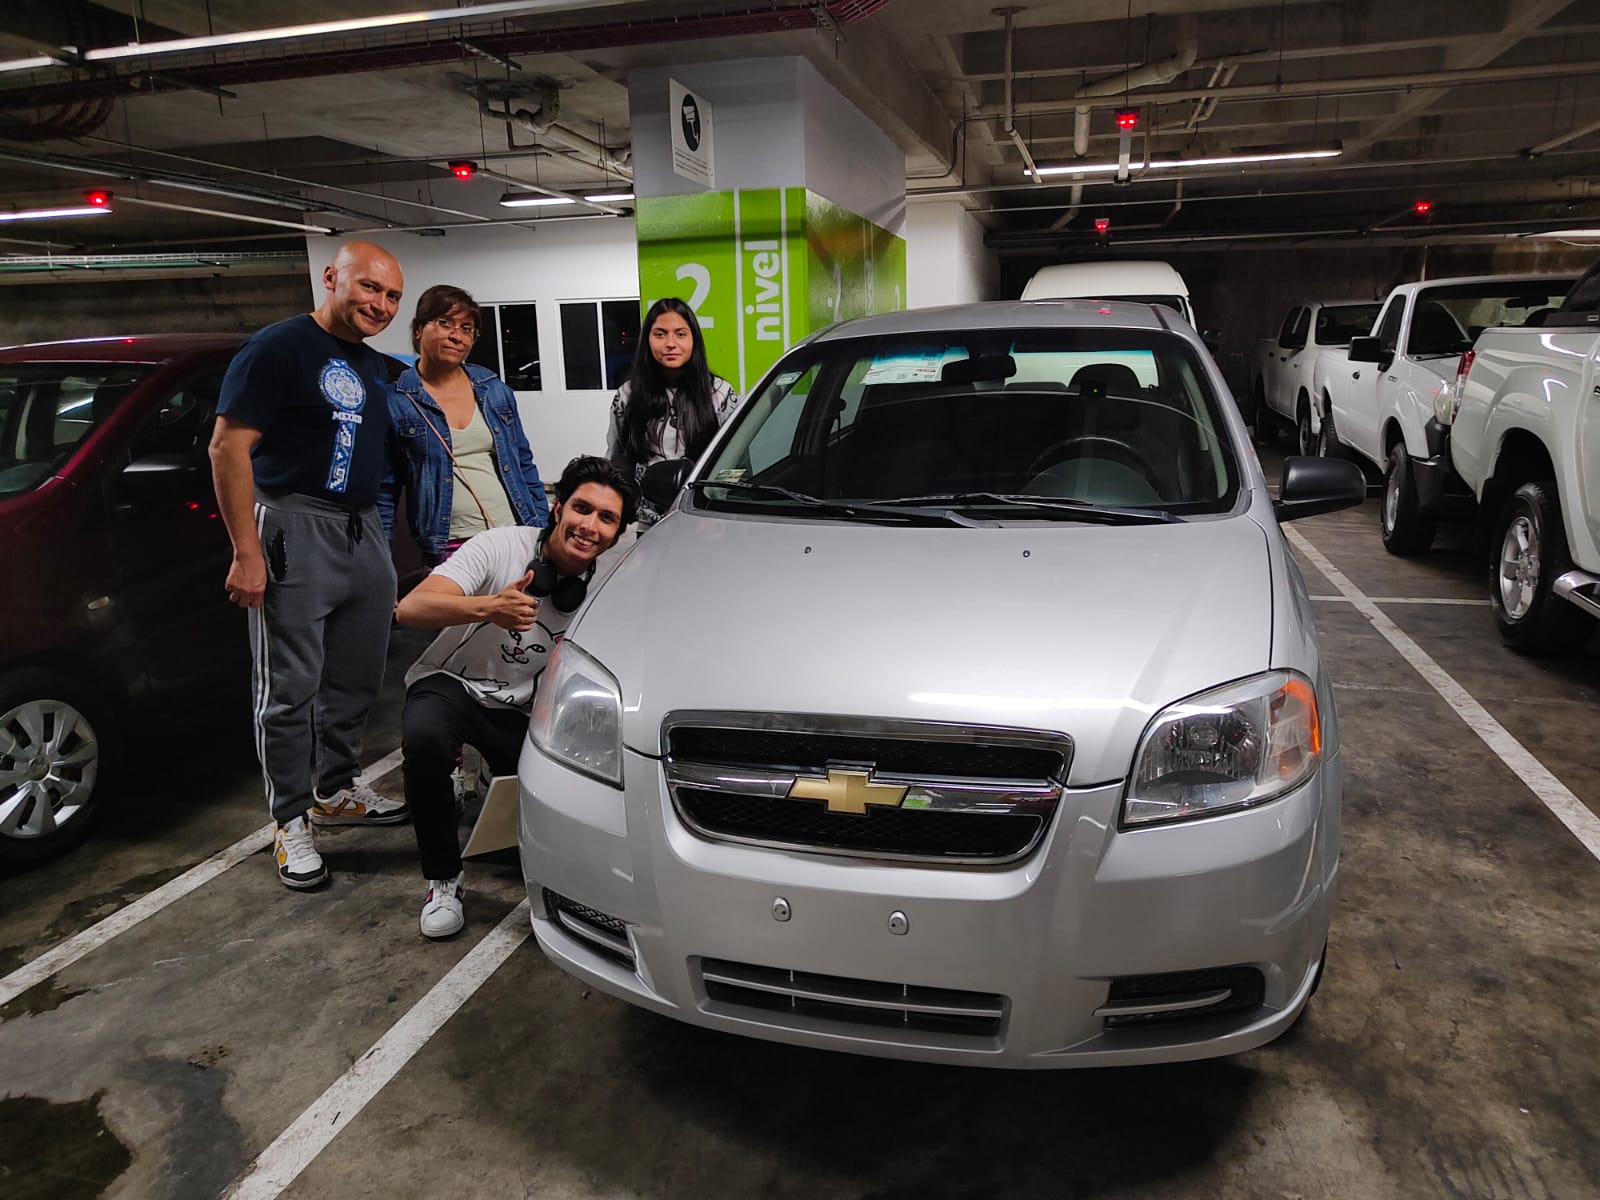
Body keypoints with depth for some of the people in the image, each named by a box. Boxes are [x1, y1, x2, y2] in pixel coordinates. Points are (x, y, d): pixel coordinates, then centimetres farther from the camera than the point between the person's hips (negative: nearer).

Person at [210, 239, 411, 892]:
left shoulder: (376, 366, 15)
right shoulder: (280, 347, -9)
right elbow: (228, 447, -15)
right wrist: (246, 553, -20)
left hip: (364, 532, 8)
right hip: (295, 530, -8)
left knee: (356, 679, 14)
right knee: (290, 688, 0)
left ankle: (337, 790, 31)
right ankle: (291, 821, 11)